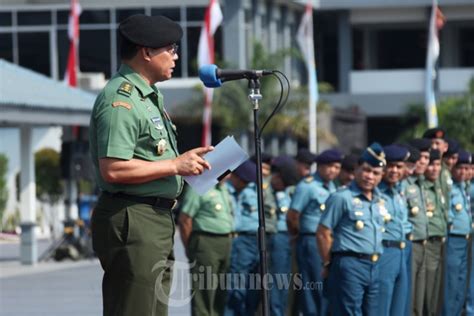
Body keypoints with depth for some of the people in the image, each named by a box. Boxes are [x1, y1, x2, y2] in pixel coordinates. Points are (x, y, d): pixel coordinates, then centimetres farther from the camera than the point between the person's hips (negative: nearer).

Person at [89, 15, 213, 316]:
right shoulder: (120, 99, -15)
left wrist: (190, 165, 13)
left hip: (157, 220, 11)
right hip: (132, 220, -11)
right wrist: (175, 165, -18)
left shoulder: (148, 96, 19)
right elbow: (112, 170, -25)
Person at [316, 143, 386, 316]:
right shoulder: (342, 197, -8)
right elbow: (323, 233, -8)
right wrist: (328, 264, -1)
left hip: (374, 267, 8)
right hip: (350, 265, -7)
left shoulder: (378, 199, 15)